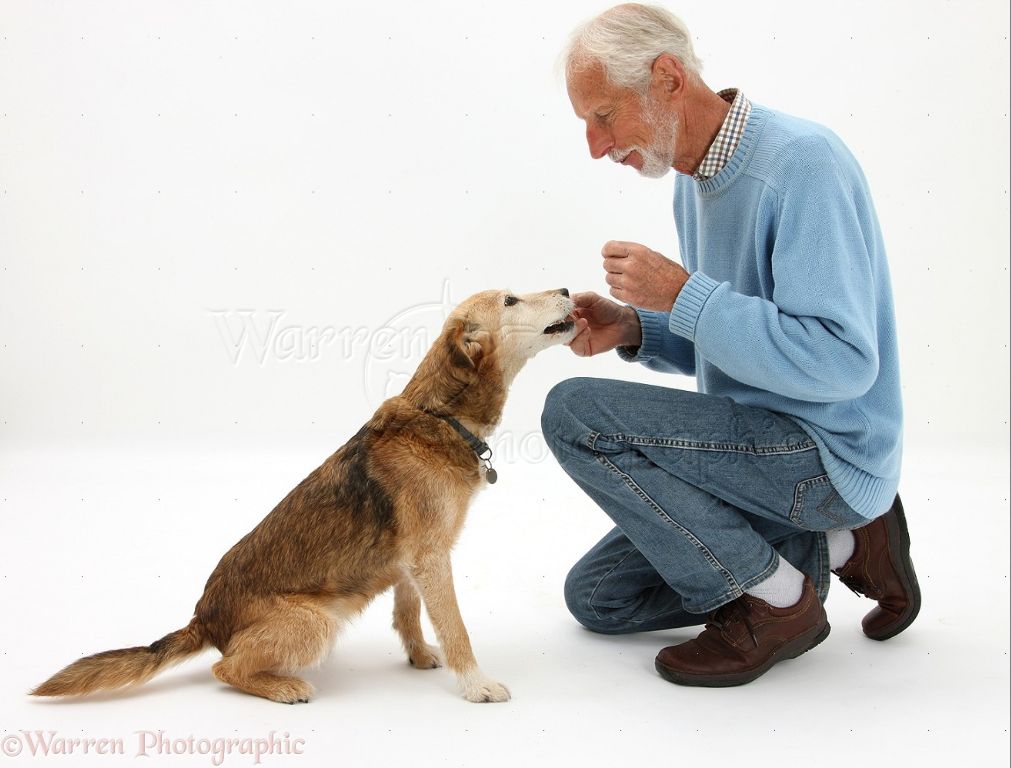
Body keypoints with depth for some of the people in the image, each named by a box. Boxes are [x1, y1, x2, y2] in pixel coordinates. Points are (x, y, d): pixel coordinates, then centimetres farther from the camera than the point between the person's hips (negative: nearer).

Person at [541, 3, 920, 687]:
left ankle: (777, 598, -8)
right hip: (763, 443, 10)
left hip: (828, 452, -10)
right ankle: (835, 545, 12)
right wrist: (634, 329, -3)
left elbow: (841, 361, -29)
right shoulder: (695, 181, 8)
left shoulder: (800, 161, -22)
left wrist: (683, 295, -26)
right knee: (598, 597, 14)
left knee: (575, 413, -22)